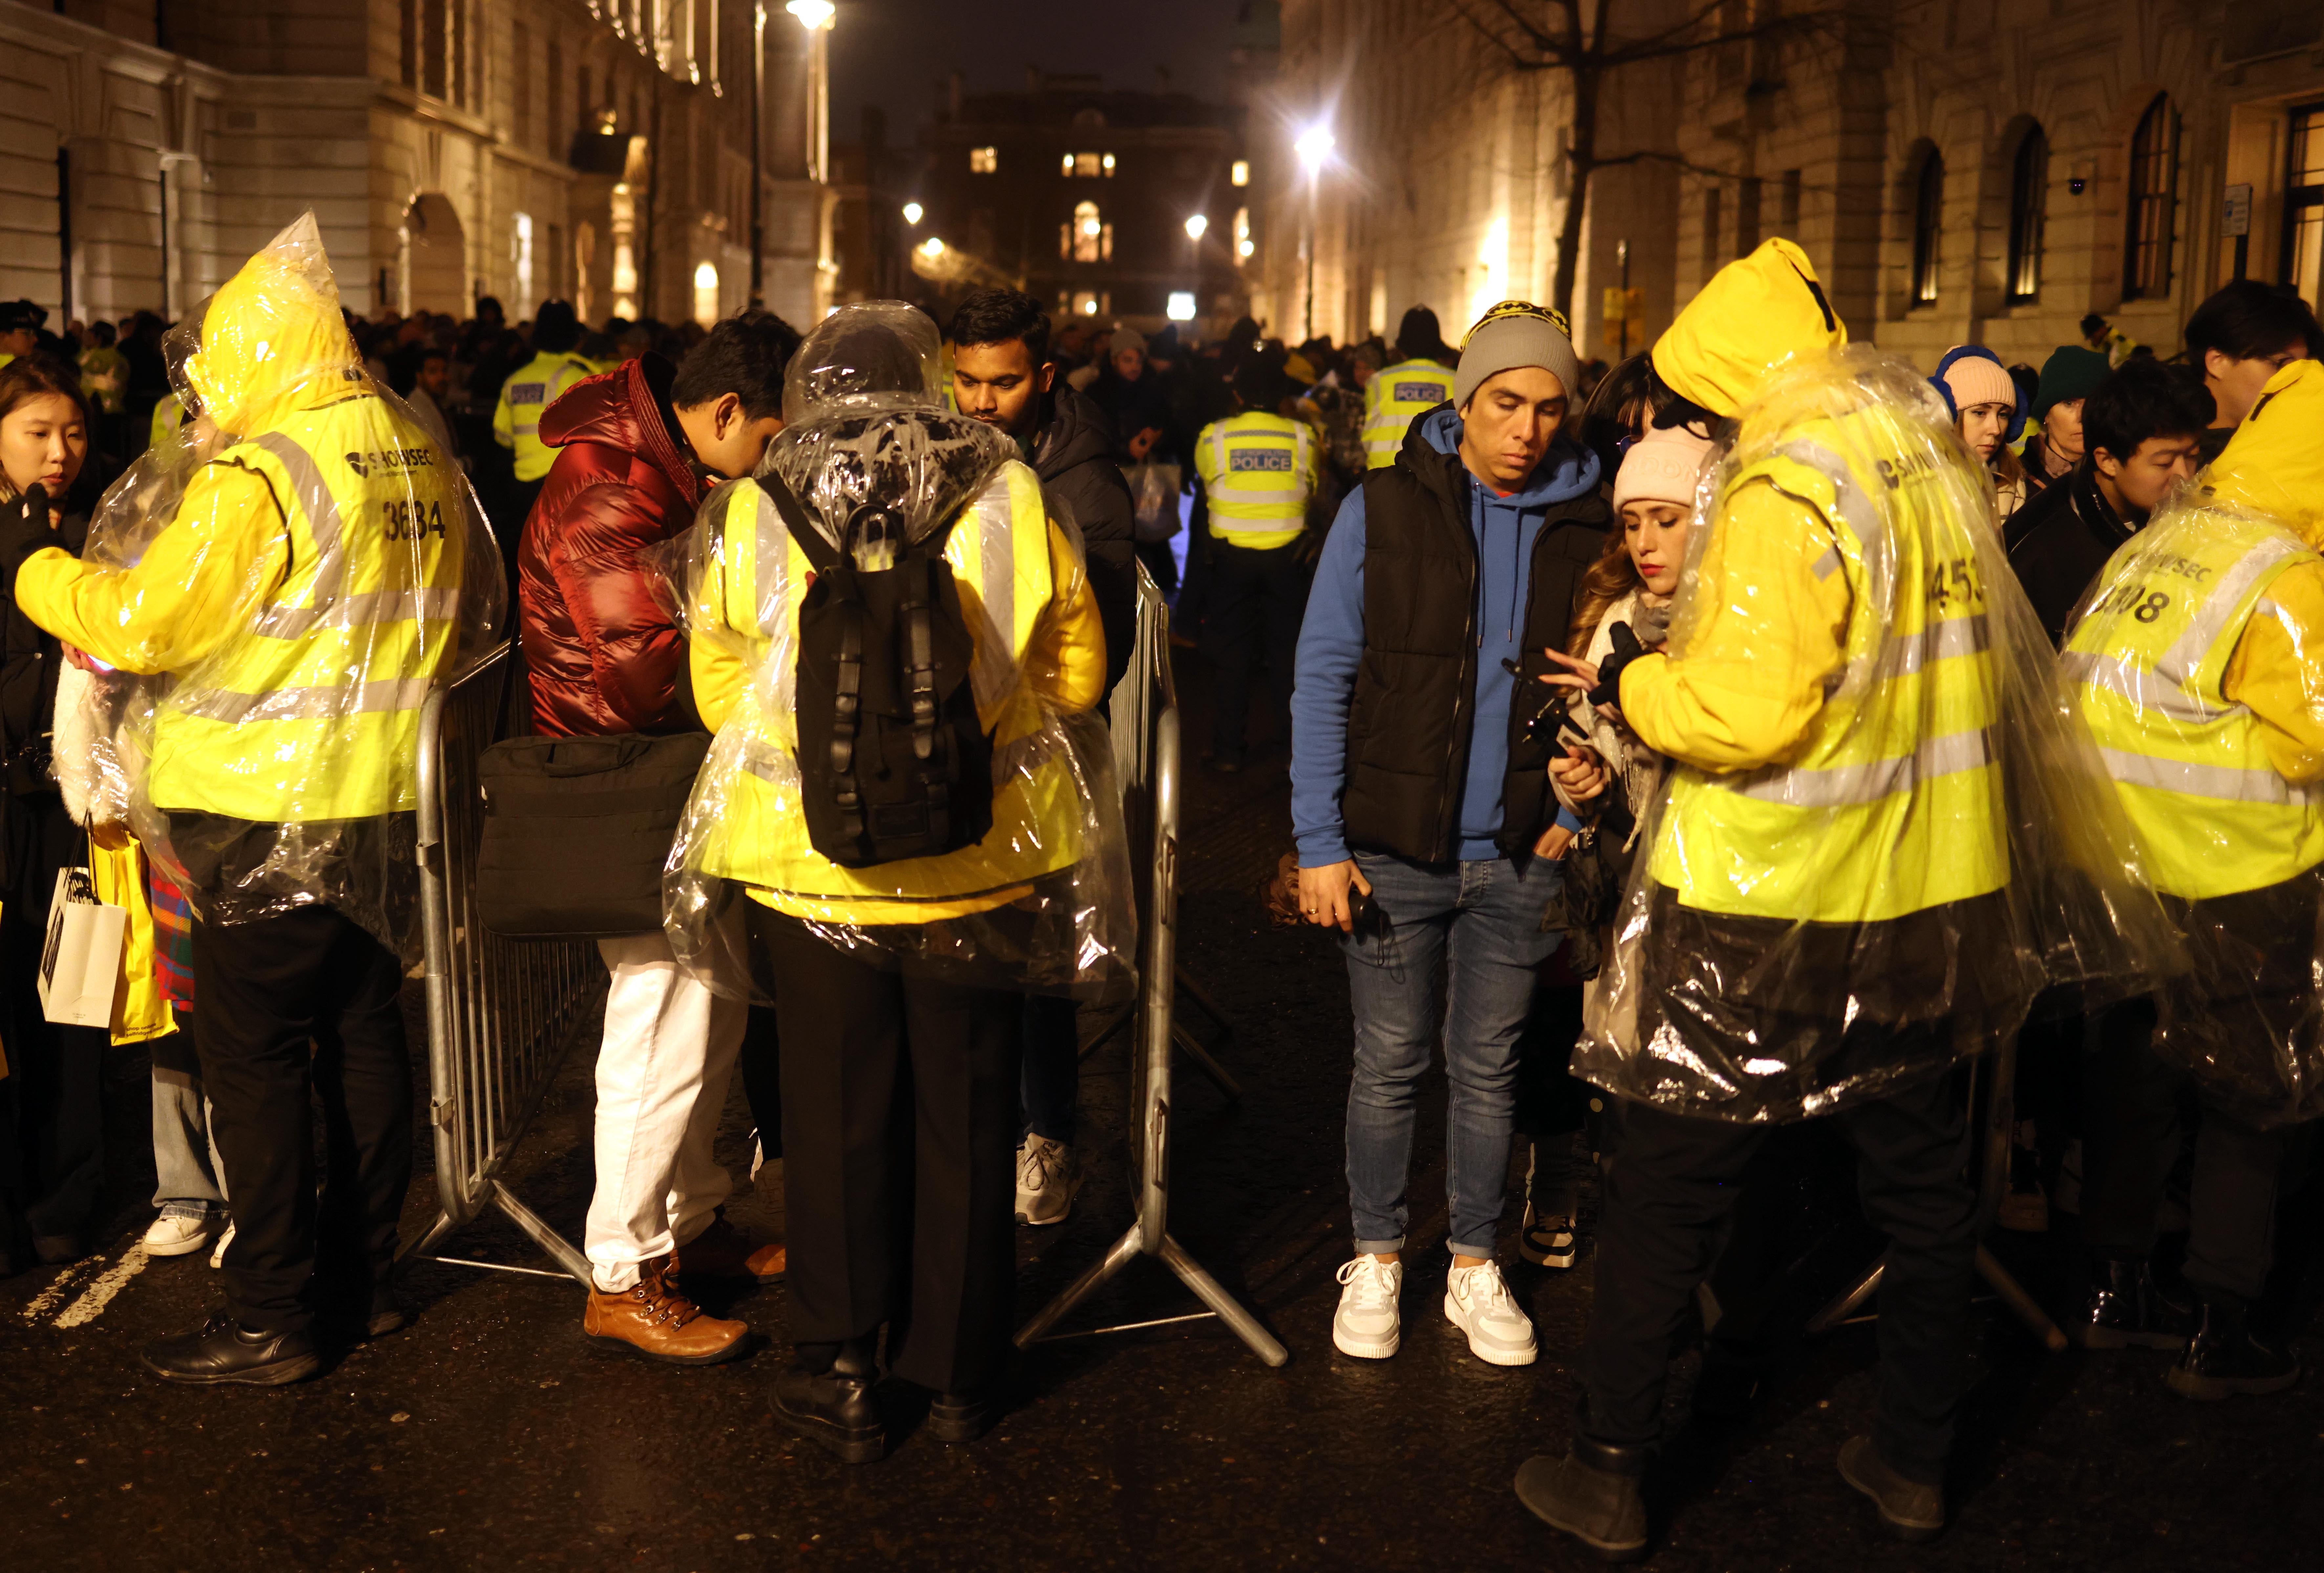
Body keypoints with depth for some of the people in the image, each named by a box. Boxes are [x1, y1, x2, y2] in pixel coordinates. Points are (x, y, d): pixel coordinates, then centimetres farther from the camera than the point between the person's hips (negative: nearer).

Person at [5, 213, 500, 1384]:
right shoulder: (426, 466, 7)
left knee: (252, 1057, 1)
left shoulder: (259, 478, -17)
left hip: (270, 813, -7)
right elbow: (476, 618, 17)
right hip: (390, 805, 8)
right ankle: (362, 1277, 25)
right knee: (364, 1035, 15)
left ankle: (271, 1319, 7)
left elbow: (144, 623, -17)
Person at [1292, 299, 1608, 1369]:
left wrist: (1587, 788, -5)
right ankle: (1377, 1259, 26)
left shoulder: (1587, 526, 2)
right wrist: (1320, 841, -9)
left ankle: (1475, 1264, 28)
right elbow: (1324, 680, -4)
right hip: (1395, 848, -1)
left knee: (1488, 1069, 13)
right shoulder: (1383, 510, -4)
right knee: (1389, 1066, 9)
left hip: (1522, 856, 2)